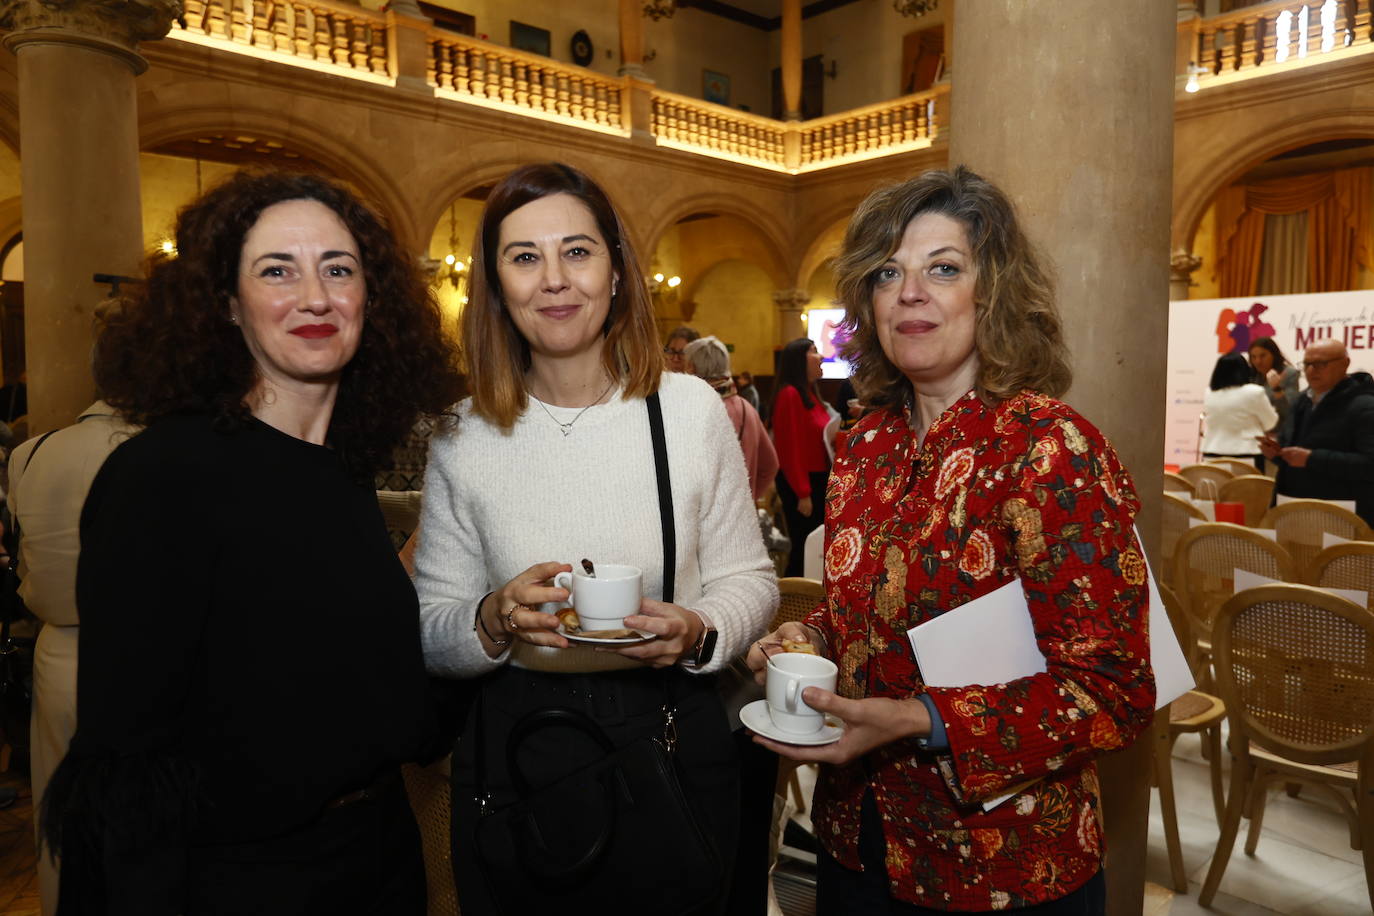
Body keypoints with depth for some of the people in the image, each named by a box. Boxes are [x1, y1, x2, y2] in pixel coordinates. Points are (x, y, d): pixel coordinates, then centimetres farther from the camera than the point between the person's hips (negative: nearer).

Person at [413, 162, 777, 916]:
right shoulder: (463, 436, -4)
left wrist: (698, 633, -18)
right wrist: (493, 622, -21)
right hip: (513, 748, 1)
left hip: (674, 735, 0)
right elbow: (430, 629, -1)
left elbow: (749, 578, 1)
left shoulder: (691, 408, -6)